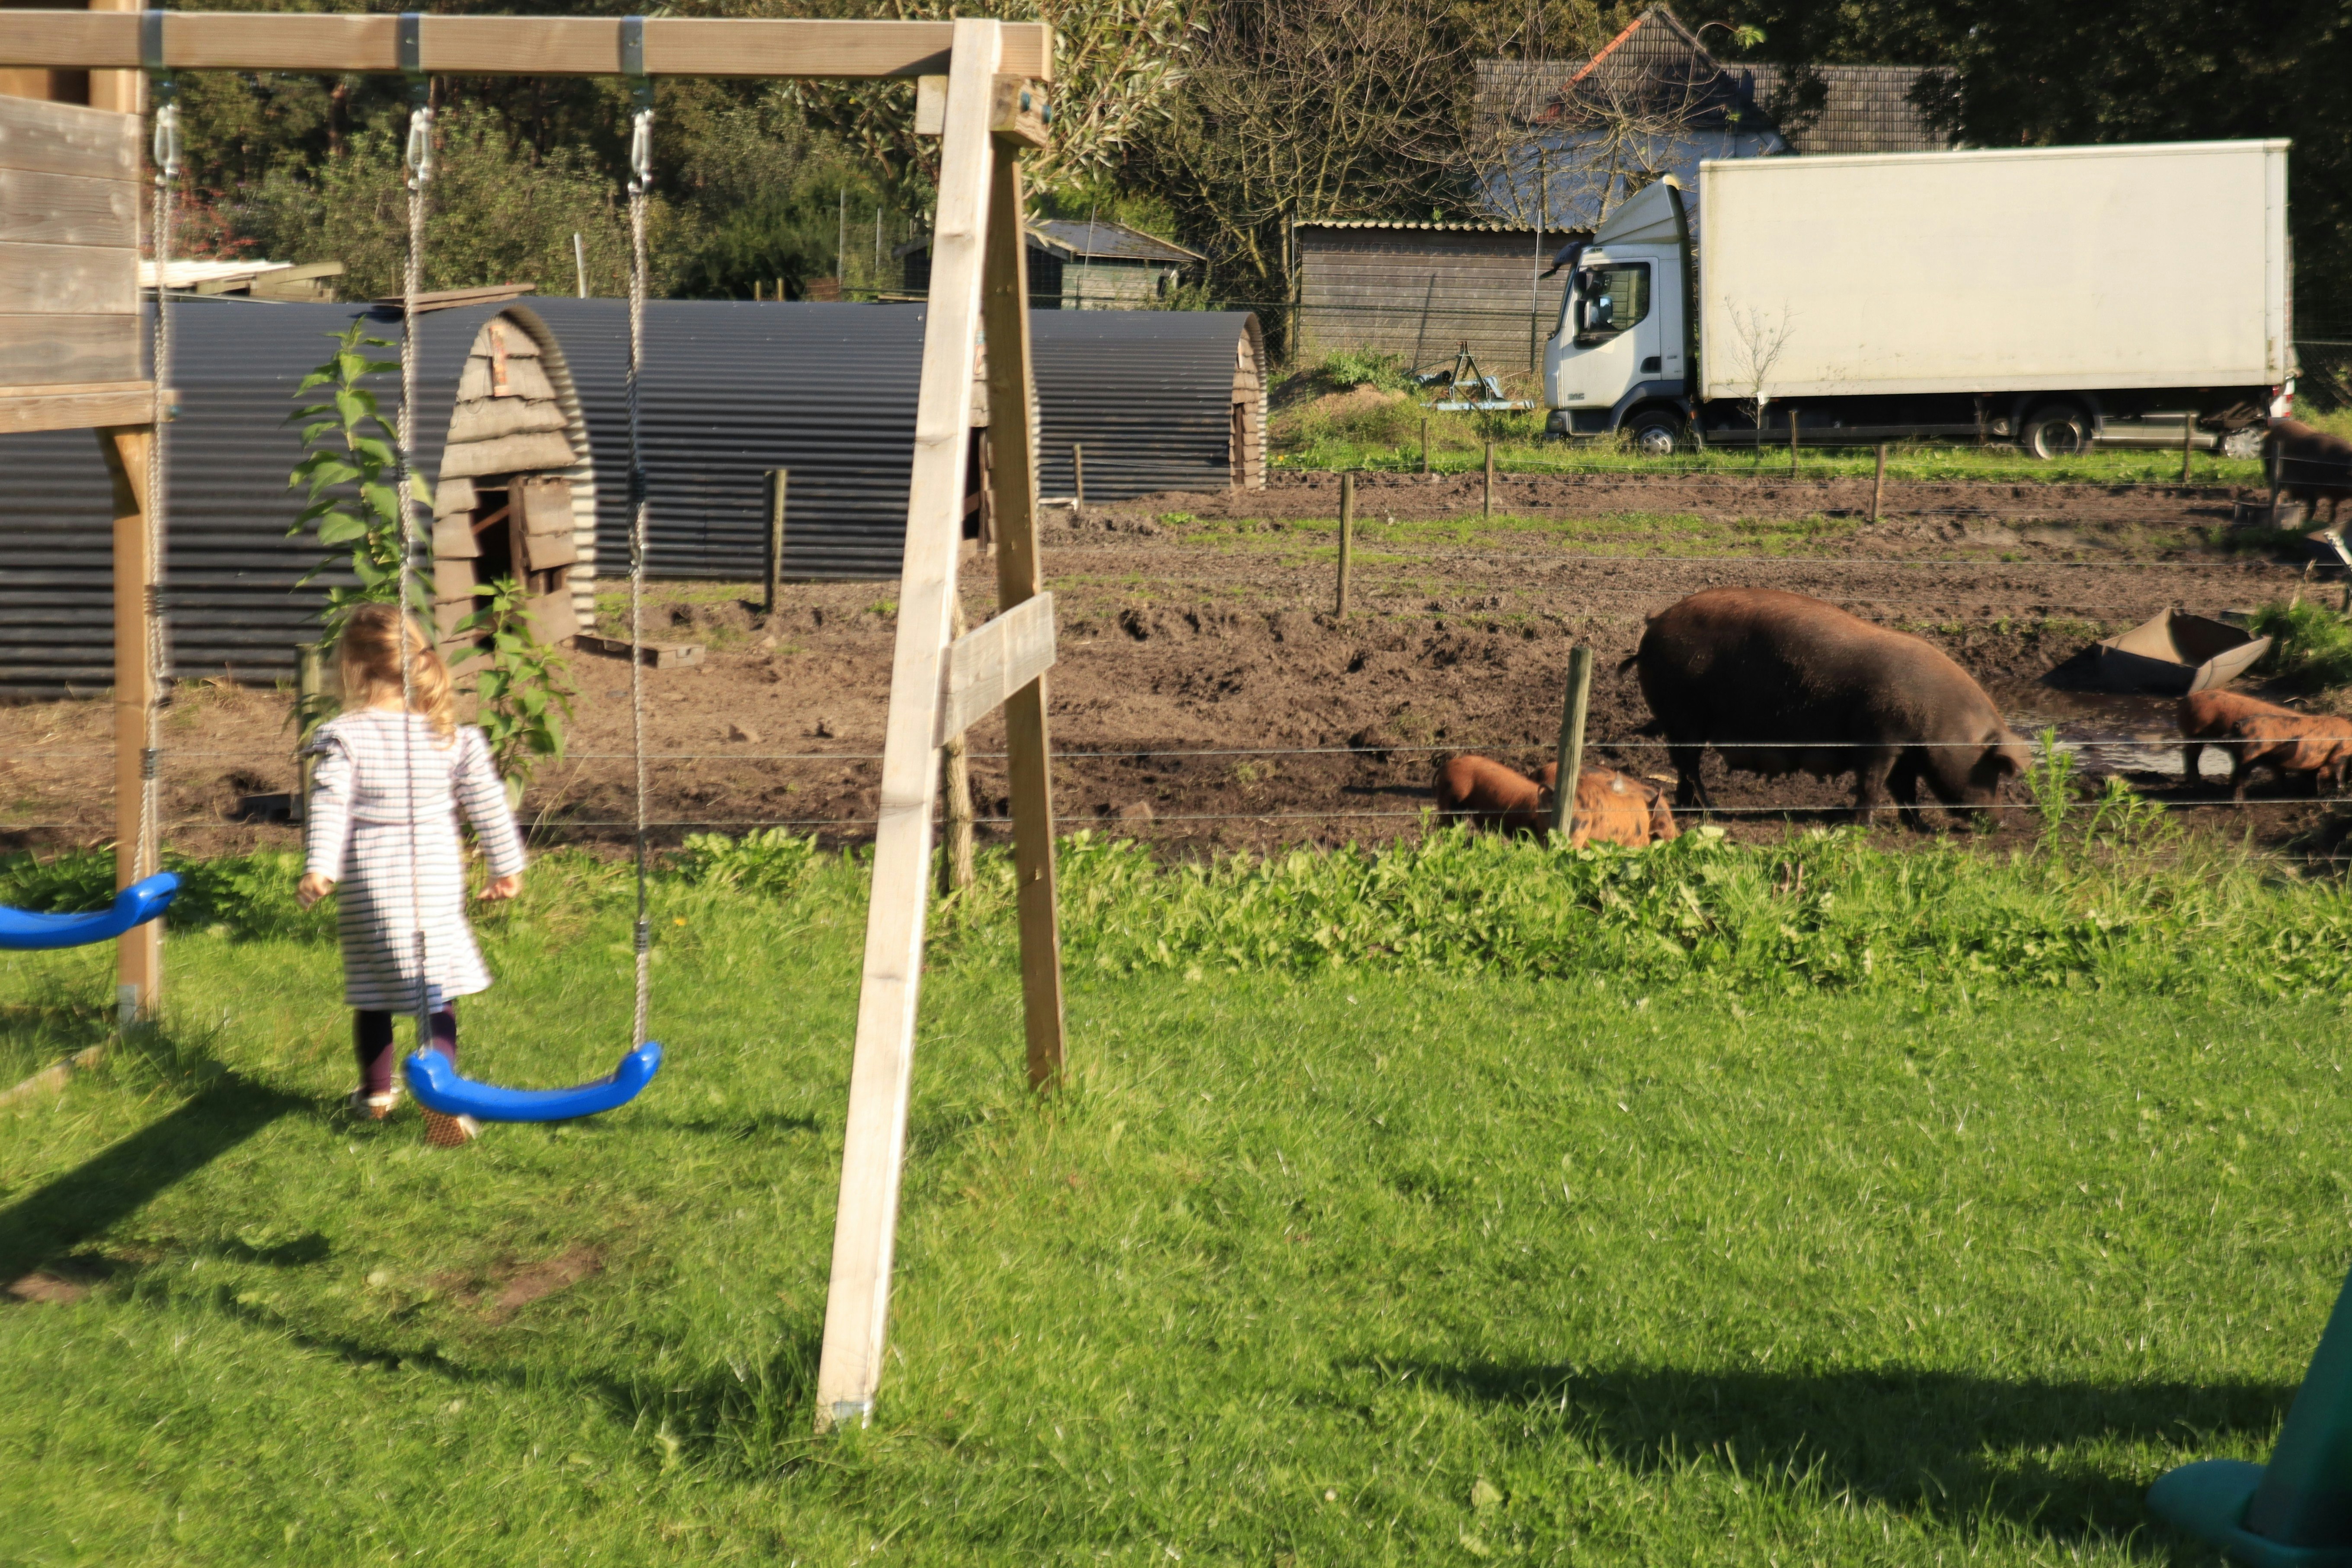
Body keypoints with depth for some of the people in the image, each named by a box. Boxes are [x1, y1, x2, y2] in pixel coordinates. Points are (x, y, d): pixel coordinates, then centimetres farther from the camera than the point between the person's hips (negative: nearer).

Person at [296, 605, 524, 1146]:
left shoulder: (343, 736, -9)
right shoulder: (452, 734, 1)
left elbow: (329, 806, -17)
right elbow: (487, 803, 6)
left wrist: (319, 868, -19)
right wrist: (506, 865, 16)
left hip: (371, 885, -1)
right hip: (439, 883, 1)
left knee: (372, 989, 16)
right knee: (437, 991, 4)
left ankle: (377, 1091, 32)